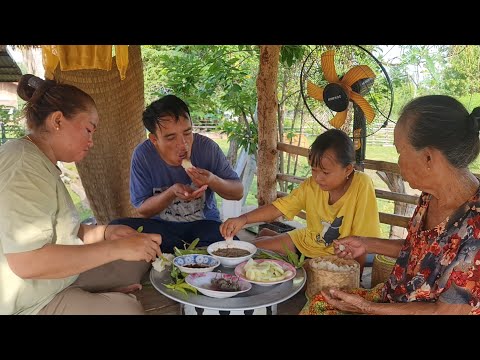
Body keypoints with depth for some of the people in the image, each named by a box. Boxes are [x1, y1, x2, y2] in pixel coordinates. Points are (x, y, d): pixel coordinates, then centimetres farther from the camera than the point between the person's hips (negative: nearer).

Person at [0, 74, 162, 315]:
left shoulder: (42, 162, 10)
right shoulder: (22, 166, -22)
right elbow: (26, 262, -29)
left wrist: (105, 232, -4)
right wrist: (116, 248, -26)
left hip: (58, 275, 10)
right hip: (32, 303, -9)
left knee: (138, 263, 8)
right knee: (128, 307, -22)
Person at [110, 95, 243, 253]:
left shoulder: (207, 147, -13)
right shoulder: (142, 155, -14)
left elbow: (238, 192, -3)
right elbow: (143, 210, -6)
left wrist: (212, 180, -25)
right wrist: (172, 193, -26)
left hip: (204, 224, -1)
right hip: (160, 226, 2)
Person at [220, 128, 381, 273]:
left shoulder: (362, 185, -25)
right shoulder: (311, 186, -10)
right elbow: (278, 208, -13)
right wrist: (243, 219, -26)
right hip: (308, 239, 4)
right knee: (257, 247, 0)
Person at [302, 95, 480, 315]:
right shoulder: (432, 195, -5)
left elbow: (448, 311, -22)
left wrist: (366, 307, -19)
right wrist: (368, 245, 4)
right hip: (395, 296, 7)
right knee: (318, 304, -1)